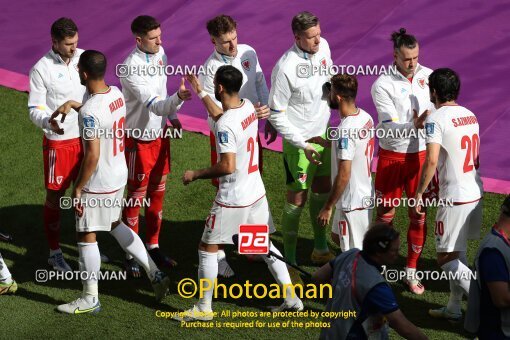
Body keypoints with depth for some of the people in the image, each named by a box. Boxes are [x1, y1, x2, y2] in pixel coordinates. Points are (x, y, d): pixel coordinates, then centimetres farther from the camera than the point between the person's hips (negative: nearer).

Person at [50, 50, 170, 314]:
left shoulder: (89, 112, -28)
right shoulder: (116, 93, -2)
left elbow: (92, 156, -28)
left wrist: (78, 188, -18)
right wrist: (72, 105, 19)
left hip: (98, 183, -9)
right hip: (119, 175, 9)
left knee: (86, 236, 7)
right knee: (114, 224, 26)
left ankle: (90, 299, 19)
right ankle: (155, 274, 27)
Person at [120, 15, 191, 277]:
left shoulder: (160, 53, -3)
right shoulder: (131, 69, -29)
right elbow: (155, 106, -37)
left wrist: (173, 117, 19)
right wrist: (178, 98, -54)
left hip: (160, 133, 7)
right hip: (139, 139, -7)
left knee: (157, 193, 17)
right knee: (136, 197, 4)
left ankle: (153, 246, 32)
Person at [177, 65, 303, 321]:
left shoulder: (225, 125, -24)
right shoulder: (248, 107, 0)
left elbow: (227, 166, -27)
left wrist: (196, 174, -14)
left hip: (232, 199, -8)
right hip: (257, 193, 8)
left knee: (207, 248, 8)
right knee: (265, 243, 20)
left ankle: (204, 308, 15)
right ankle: (291, 297, 22)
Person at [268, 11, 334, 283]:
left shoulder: (323, 47, -6)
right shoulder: (285, 68, -27)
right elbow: (276, 114, -19)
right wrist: (303, 144, -19)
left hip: (322, 132, 7)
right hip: (299, 139, -7)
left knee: (323, 189, 19)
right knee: (297, 198, 0)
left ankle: (320, 249, 36)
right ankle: (289, 262, 11)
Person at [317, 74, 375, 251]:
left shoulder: (346, 131, -28)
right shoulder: (366, 117, -1)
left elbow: (343, 176, -25)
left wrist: (328, 207, -17)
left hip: (352, 202, -9)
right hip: (365, 194, 9)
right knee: (337, 236, 25)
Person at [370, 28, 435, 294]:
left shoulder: (428, 76, -2)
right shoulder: (382, 85, -15)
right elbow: (390, 129, -21)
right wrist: (415, 126, -41)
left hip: (420, 155, 3)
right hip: (392, 156, -3)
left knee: (419, 216, 8)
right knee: (385, 215, 9)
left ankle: (411, 272, 23)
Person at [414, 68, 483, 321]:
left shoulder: (436, 119, -14)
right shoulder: (470, 115, 10)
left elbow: (431, 160, -23)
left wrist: (419, 192, -12)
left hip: (455, 198, -8)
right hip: (476, 193, 8)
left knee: (446, 258, -1)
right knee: (458, 253, 19)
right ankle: (454, 308, 27)